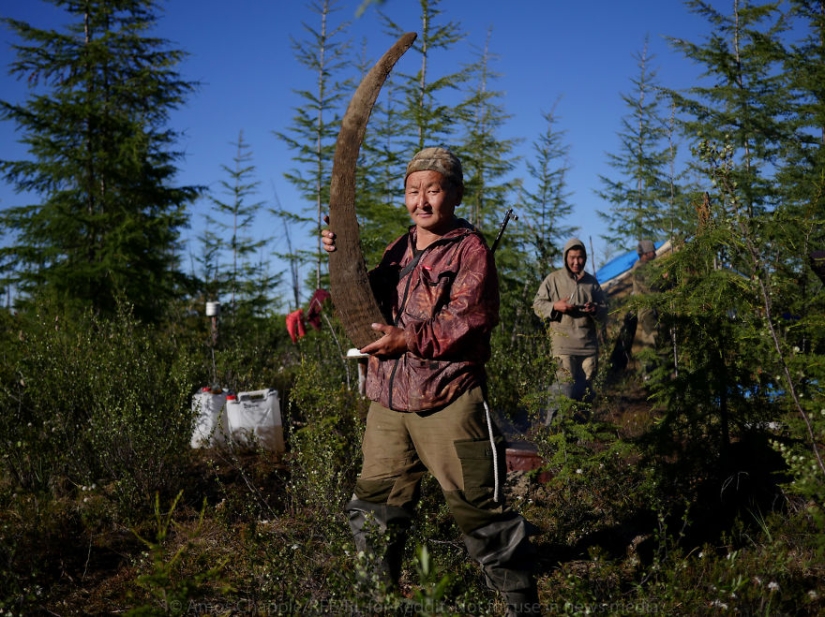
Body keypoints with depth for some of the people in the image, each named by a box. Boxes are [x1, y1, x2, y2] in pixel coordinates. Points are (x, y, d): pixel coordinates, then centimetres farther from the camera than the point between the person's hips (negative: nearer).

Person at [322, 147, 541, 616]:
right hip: (388, 401, 7)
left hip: (448, 402, -7)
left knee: (477, 506, -4)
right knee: (374, 509, 14)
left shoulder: (470, 249, -4)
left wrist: (409, 339, -21)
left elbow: (469, 319, -15)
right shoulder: (399, 250, 17)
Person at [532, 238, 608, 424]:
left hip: (589, 343, 4)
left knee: (586, 388, 9)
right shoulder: (553, 279, 4)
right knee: (565, 386, -12)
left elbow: (604, 310, 16)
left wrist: (595, 310, -7)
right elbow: (537, 304, 4)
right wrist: (555, 306, -14)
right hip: (563, 342, -4)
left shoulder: (592, 281, 14)